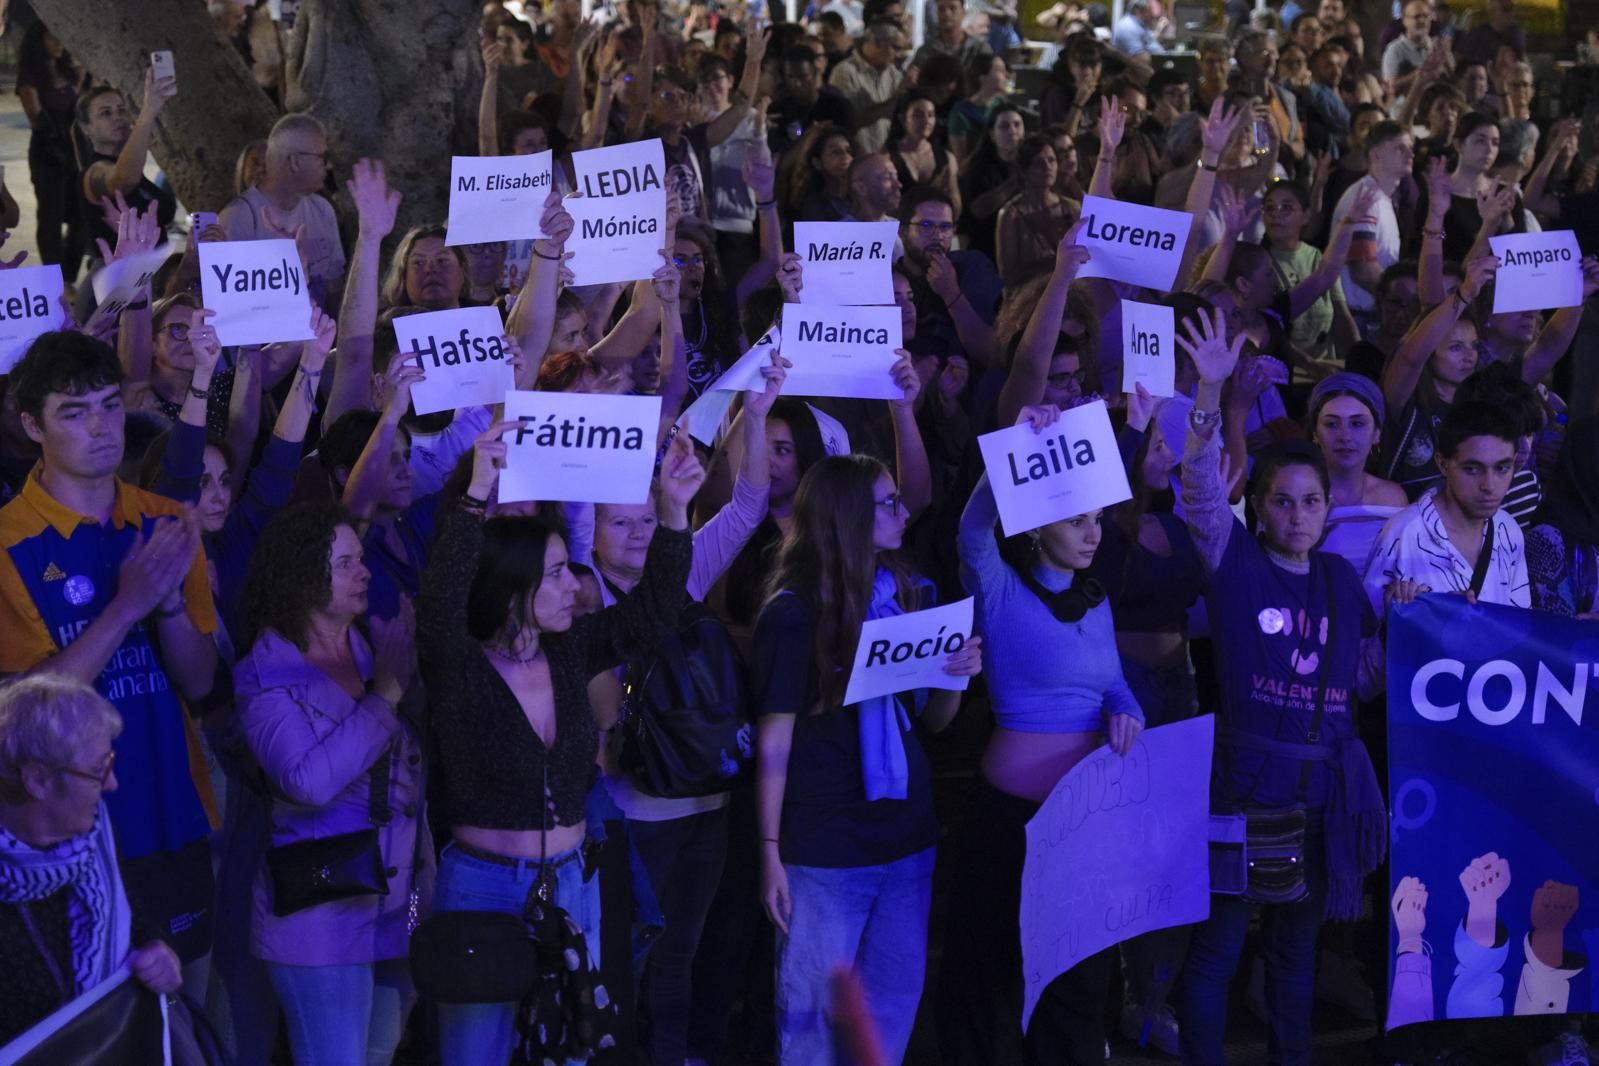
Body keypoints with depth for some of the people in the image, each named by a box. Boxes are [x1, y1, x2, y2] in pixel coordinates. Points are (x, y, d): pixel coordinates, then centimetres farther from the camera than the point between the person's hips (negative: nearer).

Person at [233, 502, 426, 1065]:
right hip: (325, 911, -6)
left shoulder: (383, 643, 5)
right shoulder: (268, 675, -12)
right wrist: (383, 697, -20)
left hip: (401, 900, 6)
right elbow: (310, 780, -24)